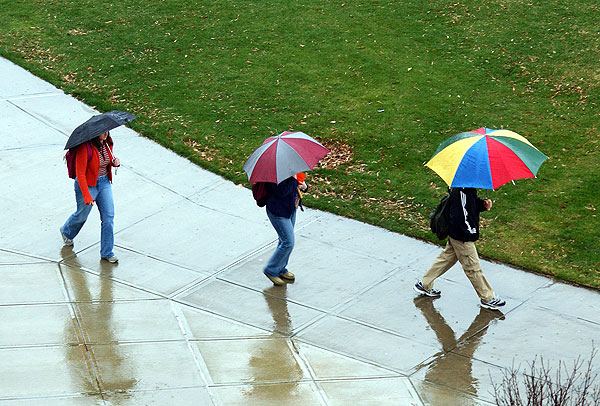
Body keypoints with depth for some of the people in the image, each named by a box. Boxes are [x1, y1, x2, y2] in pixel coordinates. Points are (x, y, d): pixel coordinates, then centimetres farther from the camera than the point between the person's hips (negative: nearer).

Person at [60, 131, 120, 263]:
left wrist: (115, 162, -10)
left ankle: (107, 253, 9)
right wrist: (87, 196, -28)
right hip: (87, 184, -5)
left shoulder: (107, 143, -4)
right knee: (82, 215, 15)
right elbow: (80, 174, -24)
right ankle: (66, 232, 49)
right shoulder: (84, 147, -25)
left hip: (104, 182, 6)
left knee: (108, 217, -1)